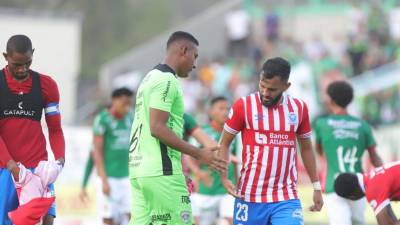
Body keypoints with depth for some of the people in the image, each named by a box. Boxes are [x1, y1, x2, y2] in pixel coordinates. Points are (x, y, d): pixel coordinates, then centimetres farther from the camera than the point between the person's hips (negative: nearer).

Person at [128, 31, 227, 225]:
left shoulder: (150, 78, 20)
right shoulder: (167, 80, -10)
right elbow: (158, 128, -17)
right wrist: (199, 154, -16)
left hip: (139, 168, 10)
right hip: (161, 172, -10)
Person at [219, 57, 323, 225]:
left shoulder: (299, 108, 5)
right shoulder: (244, 105, -3)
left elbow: (306, 148, 17)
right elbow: (224, 143, 4)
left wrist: (316, 187, 17)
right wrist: (224, 178, -10)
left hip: (287, 199, 1)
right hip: (250, 197, -1)